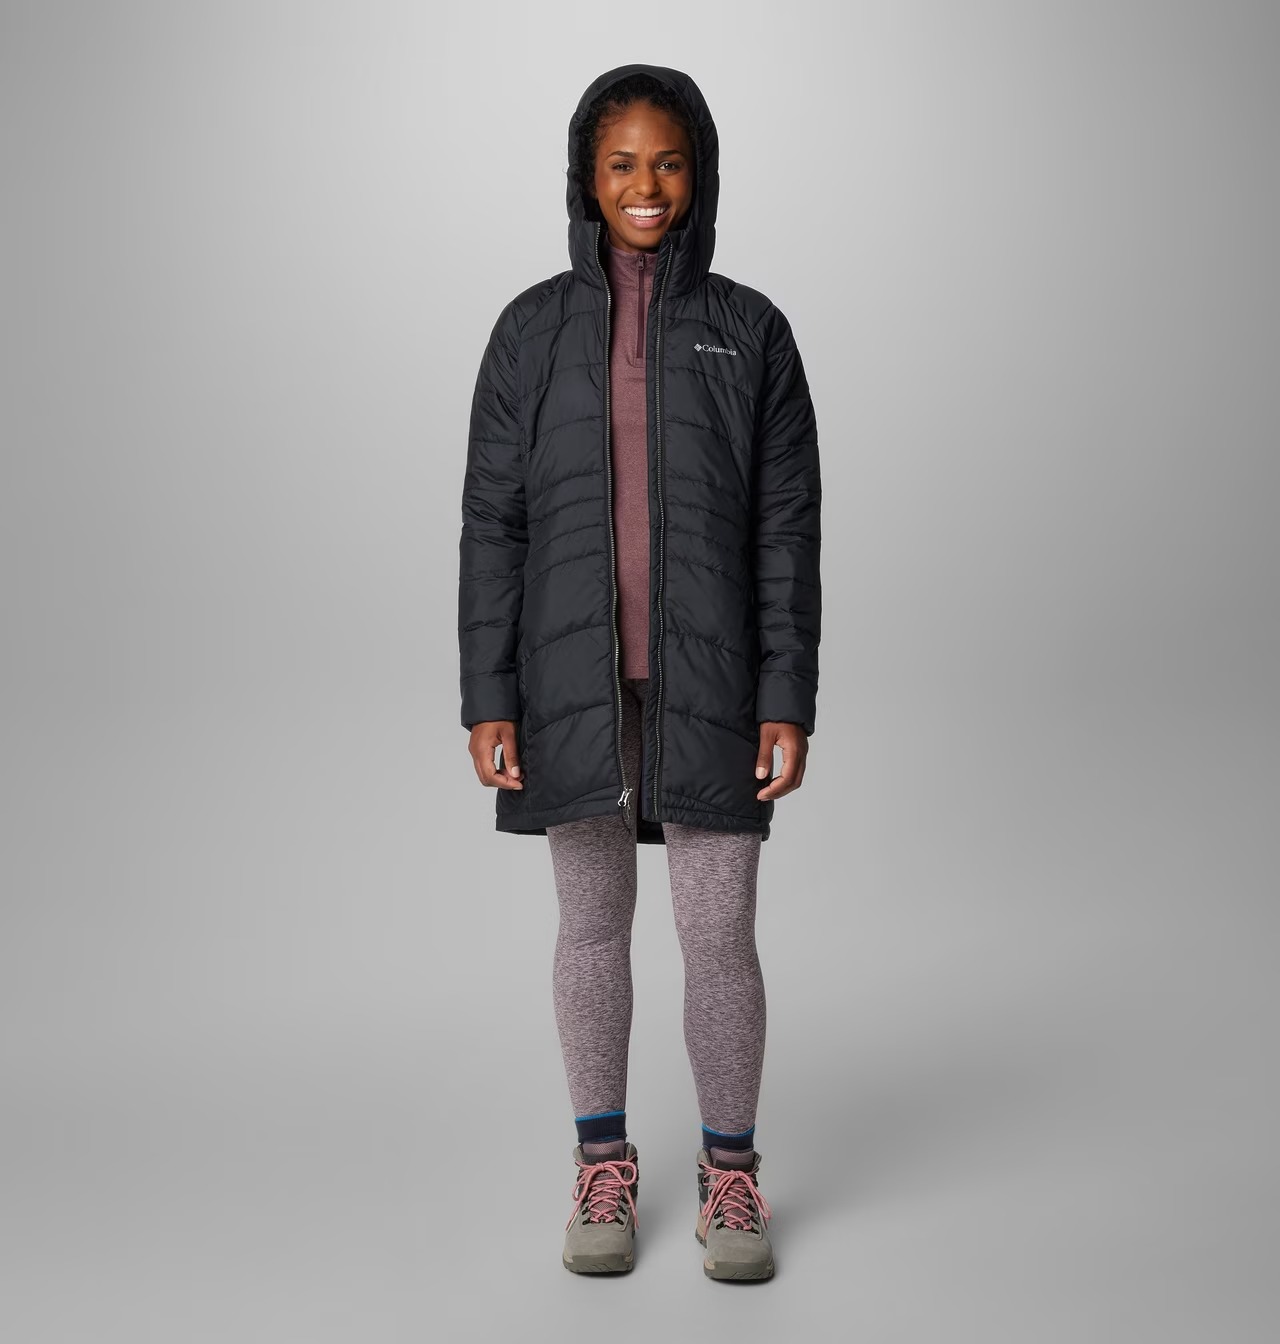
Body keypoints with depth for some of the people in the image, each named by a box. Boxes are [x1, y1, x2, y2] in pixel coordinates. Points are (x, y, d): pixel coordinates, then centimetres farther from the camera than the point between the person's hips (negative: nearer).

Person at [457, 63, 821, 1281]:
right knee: (592, 923, 10)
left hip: (707, 676, -1)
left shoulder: (749, 330, 2)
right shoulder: (534, 329, 3)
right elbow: (493, 519, 1)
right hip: (574, 677, 1)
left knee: (718, 932, 1)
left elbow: (789, 527, 0)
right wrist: (486, 697, -4)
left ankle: (731, 1171, 20)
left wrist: (790, 701, -6)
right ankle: (604, 1160, 26)